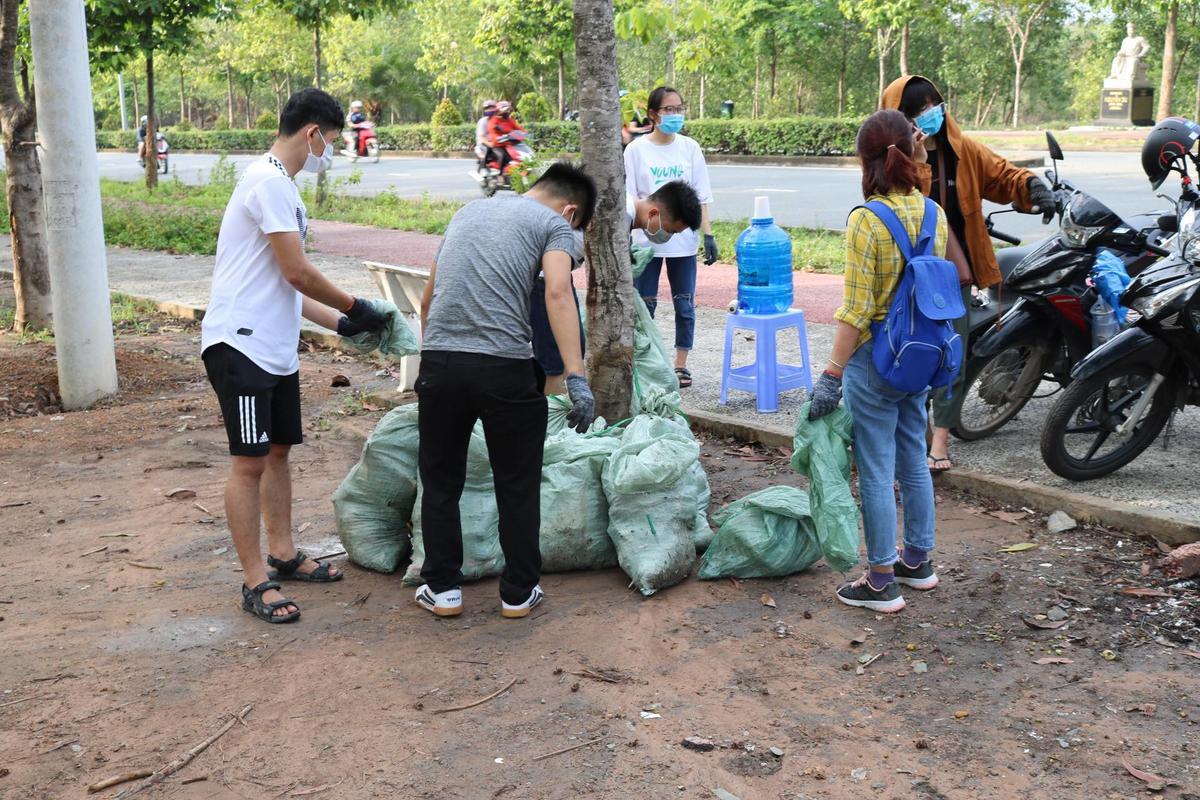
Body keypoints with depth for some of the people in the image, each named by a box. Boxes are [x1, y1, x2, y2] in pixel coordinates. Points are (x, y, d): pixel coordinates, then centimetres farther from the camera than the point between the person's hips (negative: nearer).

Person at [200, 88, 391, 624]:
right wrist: (354, 308, -4)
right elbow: (297, 273, -16)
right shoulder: (270, 182, -14)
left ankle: (283, 554, 30)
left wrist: (341, 323, 16)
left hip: (277, 350, 10)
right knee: (250, 461, -5)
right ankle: (255, 584, 2)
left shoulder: (281, 187, 18)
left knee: (278, 450, 17)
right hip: (241, 345, -10)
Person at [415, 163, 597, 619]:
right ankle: (518, 593, 21)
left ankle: (443, 589, 24)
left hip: (439, 361, 4)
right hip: (505, 367, -4)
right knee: (518, 486, 12)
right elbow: (557, 293, -13)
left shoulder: (467, 212, 24)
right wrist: (576, 379, -19)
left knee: (440, 481, 17)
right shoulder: (555, 224, 6)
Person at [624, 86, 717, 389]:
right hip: (646, 239, -2)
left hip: (683, 241, 2)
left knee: (685, 305, 5)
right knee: (644, 306, 4)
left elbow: (701, 197, 6)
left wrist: (708, 235, 0)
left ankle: (680, 365, 17)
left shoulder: (689, 148, 4)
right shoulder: (637, 149, -1)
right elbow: (628, 199, -1)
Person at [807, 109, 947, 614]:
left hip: (874, 359, -7)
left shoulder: (866, 221, -18)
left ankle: (882, 582, 11)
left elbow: (856, 311, -20)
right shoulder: (933, 215, 2)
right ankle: (918, 561, 33)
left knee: (876, 472, 2)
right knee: (914, 462, 19)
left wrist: (831, 374, -15)